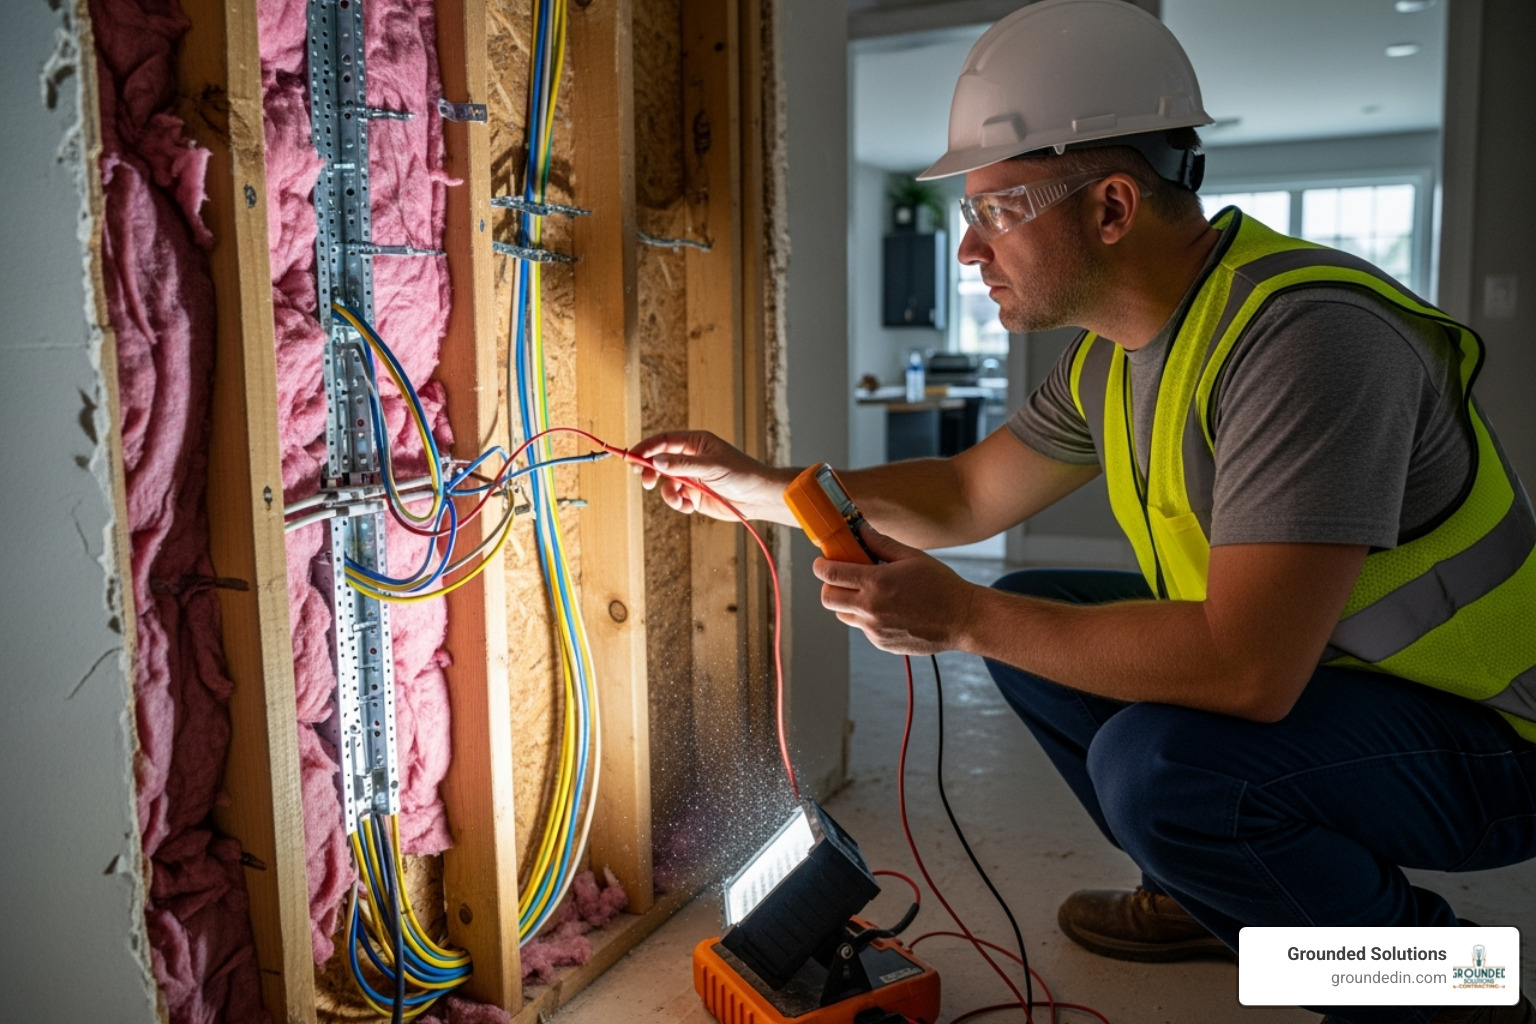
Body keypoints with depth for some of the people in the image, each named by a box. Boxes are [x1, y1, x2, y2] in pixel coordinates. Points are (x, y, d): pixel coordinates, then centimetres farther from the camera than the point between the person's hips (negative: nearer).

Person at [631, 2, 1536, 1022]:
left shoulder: (1303, 335, -30)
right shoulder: (1115, 348, -1)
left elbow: (1246, 667, -37)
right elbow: (967, 495, 9)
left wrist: (963, 618, -28)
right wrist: (759, 486, 2)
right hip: (1282, 662, 8)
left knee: (1155, 760, -32)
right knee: (1030, 614, 6)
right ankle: (1211, 891, 21)